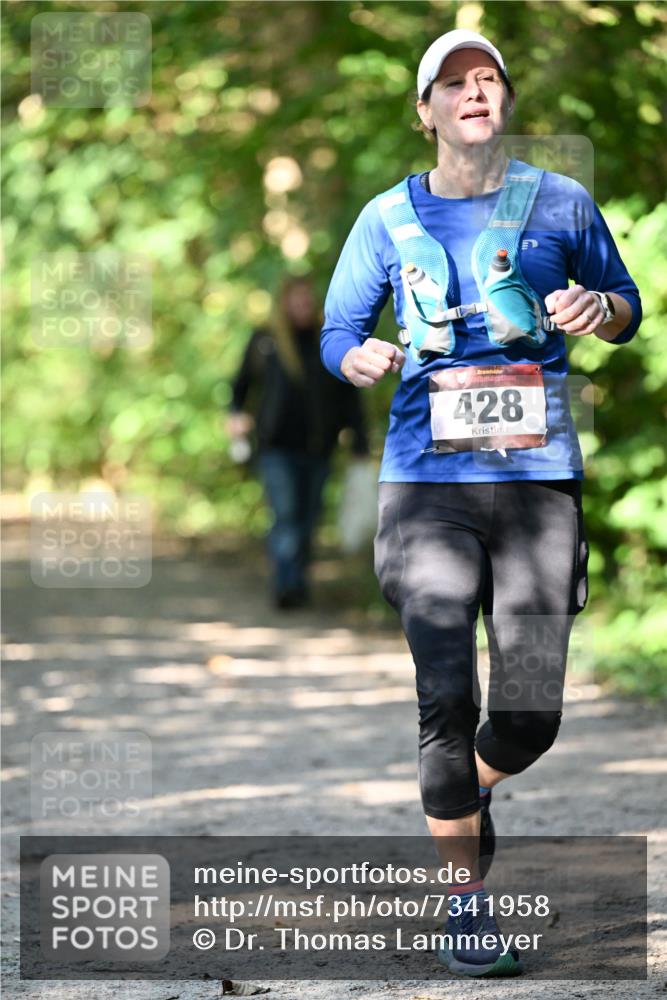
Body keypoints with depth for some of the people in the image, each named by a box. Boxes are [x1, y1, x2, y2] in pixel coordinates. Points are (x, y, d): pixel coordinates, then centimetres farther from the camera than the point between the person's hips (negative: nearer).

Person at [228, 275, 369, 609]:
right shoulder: (265, 341, 6)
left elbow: (349, 398, 10)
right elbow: (241, 383, 18)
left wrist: (360, 444, 5)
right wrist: (236, 414, 0)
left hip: (316, 450, 2)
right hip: (277, 448, -2)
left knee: (307, 520, 6)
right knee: (286, 516, -15)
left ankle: (298, 586, 18)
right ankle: (285, 586, -24)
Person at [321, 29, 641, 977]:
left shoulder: (560, 203, 8)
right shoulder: (389, 218, 7)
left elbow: (626, 308, 17)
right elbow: (337, 331, 11)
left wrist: (599, 309, -7)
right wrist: (361, 357, -13)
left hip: (539, 479, 1)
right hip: (428, 481, -1)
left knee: (530, 715, -1)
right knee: (447, 695, -11)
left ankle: (470, 789, 35)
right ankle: (467, 900, 2)